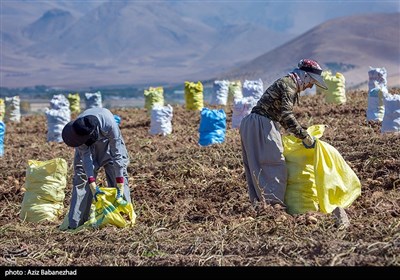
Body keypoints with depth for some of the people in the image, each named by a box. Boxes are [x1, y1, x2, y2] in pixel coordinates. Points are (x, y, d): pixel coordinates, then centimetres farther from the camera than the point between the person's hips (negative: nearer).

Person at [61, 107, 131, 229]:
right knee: (81, 178, -6)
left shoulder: (109, 124, -41)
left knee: (118, 176, -13)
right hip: (88, 146, 2)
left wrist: (120, 188, -36)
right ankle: (75, 224, -3)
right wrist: (93, 186, -32)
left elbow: (117, 155, -36)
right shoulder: (78, 129, -33)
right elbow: (86, 156, -27)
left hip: (109, 143, -1)